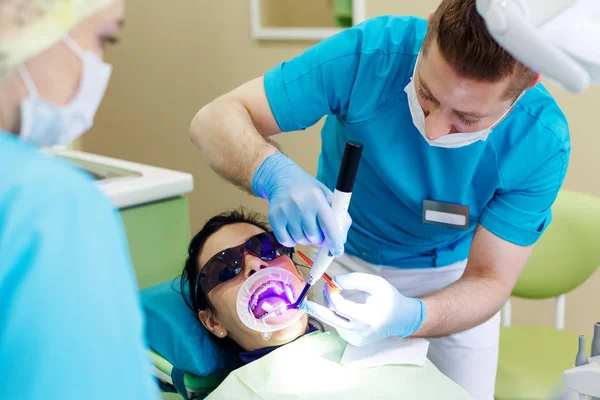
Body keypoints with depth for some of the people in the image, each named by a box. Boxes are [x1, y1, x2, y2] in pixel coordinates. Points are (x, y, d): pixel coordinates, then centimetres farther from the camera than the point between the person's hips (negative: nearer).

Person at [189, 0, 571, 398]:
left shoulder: (543, 144, -28)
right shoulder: (369, 54, -31)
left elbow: (489, 281, -22)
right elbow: (214, 119, -27)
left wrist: (410, 317, -43)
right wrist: (276, 176, -48)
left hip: (453, 276, 0)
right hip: (339, 257, 0)